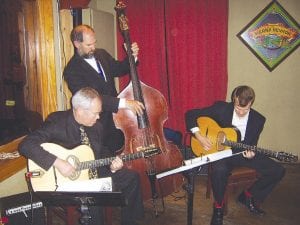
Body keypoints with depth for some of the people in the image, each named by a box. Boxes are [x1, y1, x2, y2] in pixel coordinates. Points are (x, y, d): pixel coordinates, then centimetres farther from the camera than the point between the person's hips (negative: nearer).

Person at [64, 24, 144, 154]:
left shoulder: (101, 54, 4)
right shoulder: (72, 70, -18)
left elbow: (118, 69, 20)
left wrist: (132, 57, -1)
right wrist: (123, 103, -35)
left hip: (115, 115, 6)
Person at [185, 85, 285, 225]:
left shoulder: (258, 119, -5)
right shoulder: (221, 108, -13)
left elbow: (252, 144, 5)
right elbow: (190, 114, -11)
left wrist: (251, 153, -20)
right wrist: (199, 136, -22)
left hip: (243, 152, 4)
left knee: (277, 171, -10)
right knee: (220, 170, -38)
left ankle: (248, 196, 12)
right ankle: (218, 206, -9)